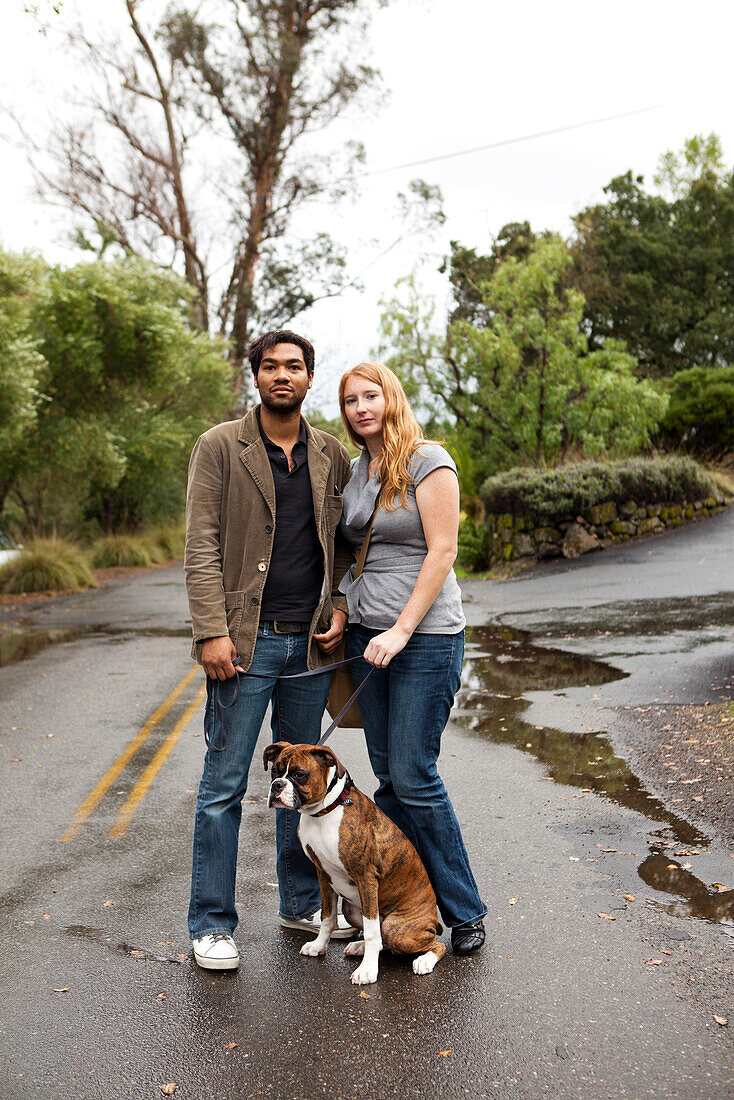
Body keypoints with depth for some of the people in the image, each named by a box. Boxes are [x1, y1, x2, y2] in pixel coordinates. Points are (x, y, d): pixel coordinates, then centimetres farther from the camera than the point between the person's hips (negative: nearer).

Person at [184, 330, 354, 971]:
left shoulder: (331, 455, 10)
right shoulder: (220, 447, -1)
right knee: (224, 785, 1)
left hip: (311, 642, 4)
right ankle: (212, 925, 14)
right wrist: (212, 630, -15)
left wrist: (340, 606, 1)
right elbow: (201, 545, -7)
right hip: (246, 640, -4)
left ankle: (302, 903, 29)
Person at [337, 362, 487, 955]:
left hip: (426, 637, -7)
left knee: (414, 776, -7)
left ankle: (464, 912, 10)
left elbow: (442, 551, -14)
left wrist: (401, 629, -18)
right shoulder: (355, 469, 13)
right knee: (388, 777, 9)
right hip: (367, 635, 7)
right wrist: (346, 617, 11)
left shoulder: (427, 461, -8)